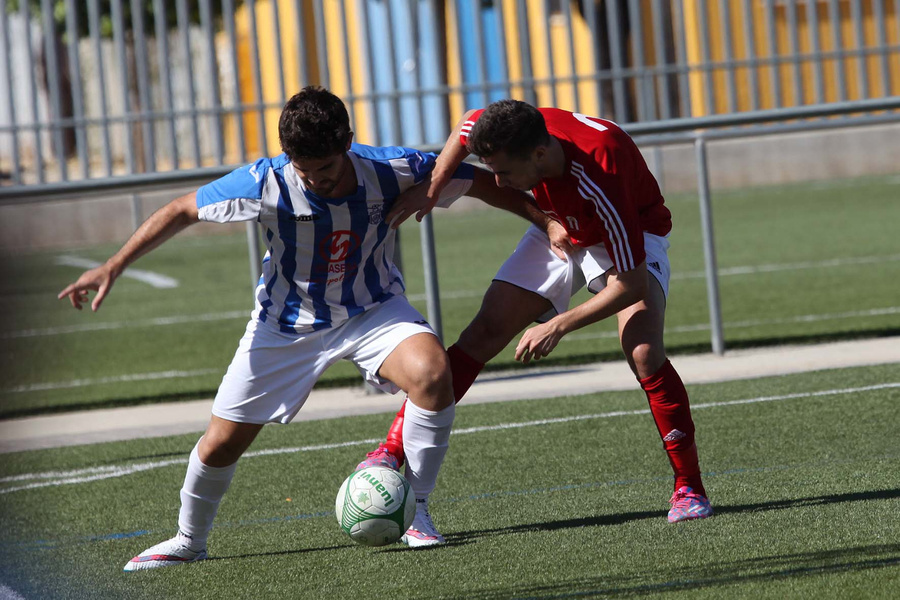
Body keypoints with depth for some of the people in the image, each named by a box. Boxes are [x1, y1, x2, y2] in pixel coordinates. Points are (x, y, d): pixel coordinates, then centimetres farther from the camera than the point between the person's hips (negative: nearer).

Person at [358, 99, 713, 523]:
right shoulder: (502, 128, -27)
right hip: (560, 230, 5)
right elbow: (466, 128, 1)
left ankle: (689, 488, -14)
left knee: (644, 354, -27)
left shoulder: (601, 183, -43)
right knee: (485, 332, -7)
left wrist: (559, 325, -31)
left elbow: (631, 284, -35)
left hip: (633, 234, -5)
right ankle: (394, 449, -5)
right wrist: (432, 186, -8)